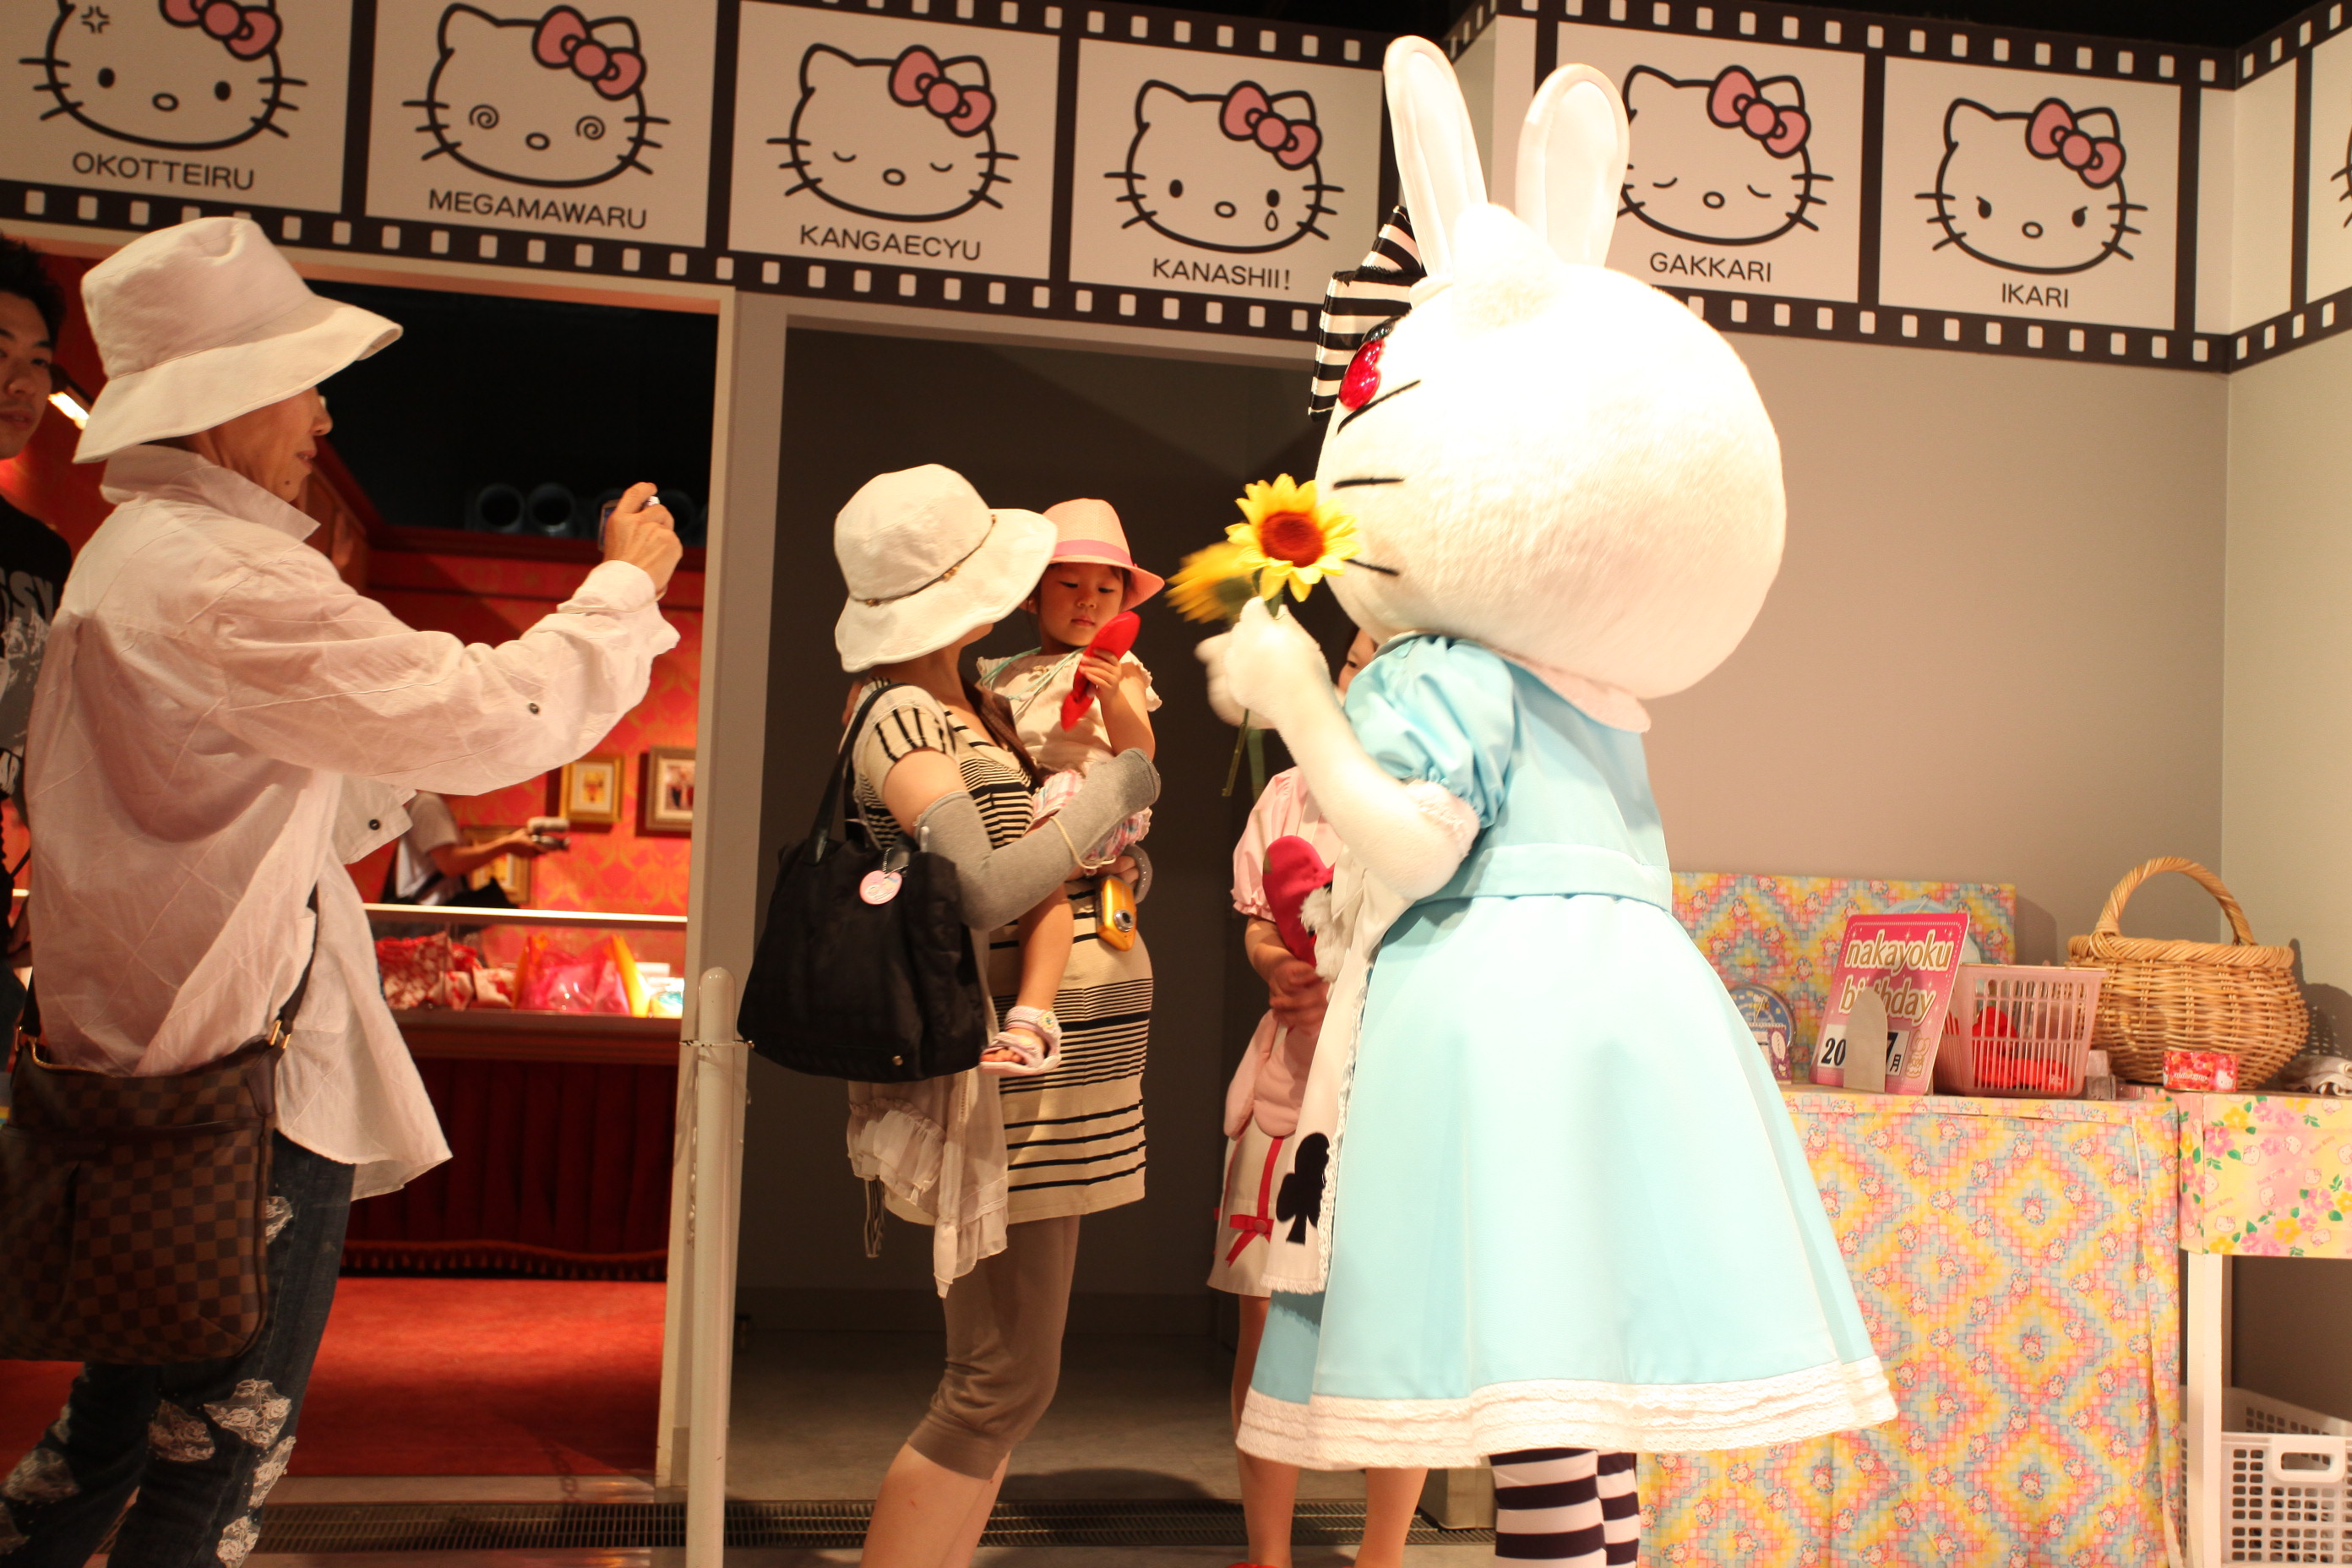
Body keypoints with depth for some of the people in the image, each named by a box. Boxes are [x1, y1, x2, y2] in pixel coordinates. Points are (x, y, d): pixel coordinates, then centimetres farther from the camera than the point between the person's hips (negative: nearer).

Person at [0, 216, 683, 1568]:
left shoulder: (130, 555, 14)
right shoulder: (220, 578, -20)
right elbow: (486, 721, -20)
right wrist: (627, 585, -6)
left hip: (146, 1053, 10)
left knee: (125, 1419, 22)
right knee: (221, 1456, 3)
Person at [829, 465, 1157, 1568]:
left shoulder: (968, 707, 15)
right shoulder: (901, 717, -13)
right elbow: (981, 890, -23)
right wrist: (1121, 788, -13)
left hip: (1047, 1090, 10)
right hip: (1001, 1092, -10)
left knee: (1000, 1375, 14)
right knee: (1005, 1385, -6)